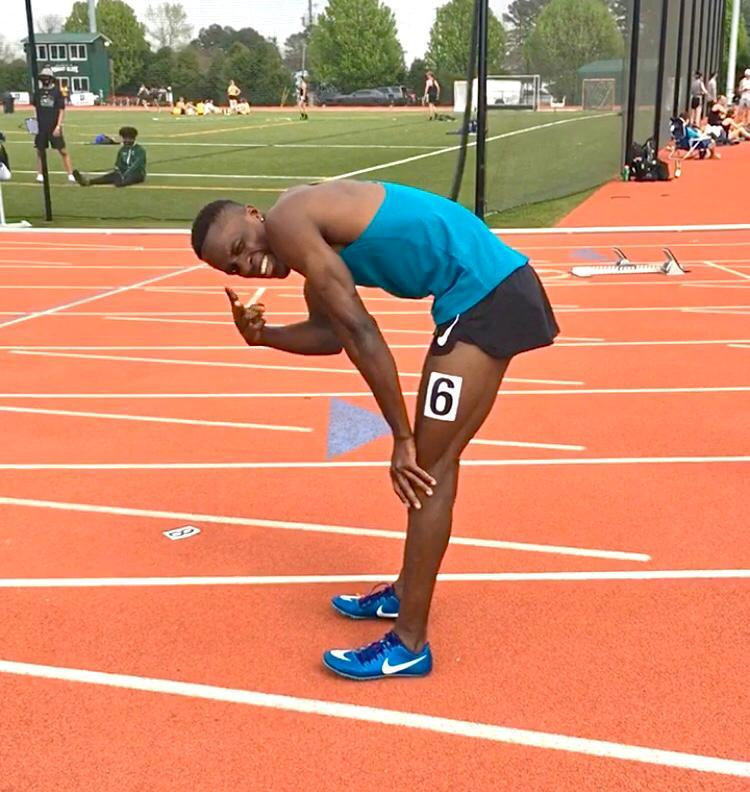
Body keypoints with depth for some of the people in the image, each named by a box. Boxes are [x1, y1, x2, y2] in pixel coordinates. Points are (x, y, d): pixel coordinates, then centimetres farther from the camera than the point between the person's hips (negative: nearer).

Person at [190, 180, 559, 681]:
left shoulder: (287, 222, -12)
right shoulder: (312, 231, 16)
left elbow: (359, 332, -17)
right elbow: (330, 334, 21)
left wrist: (402, 437, -13)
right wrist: (263, 336, 4)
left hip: (484, 294, -10)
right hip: (491, 285, 10)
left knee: (427, 468, -5)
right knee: (430, 459, 19)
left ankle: (409, 645, 5)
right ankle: (406, 594, 34)